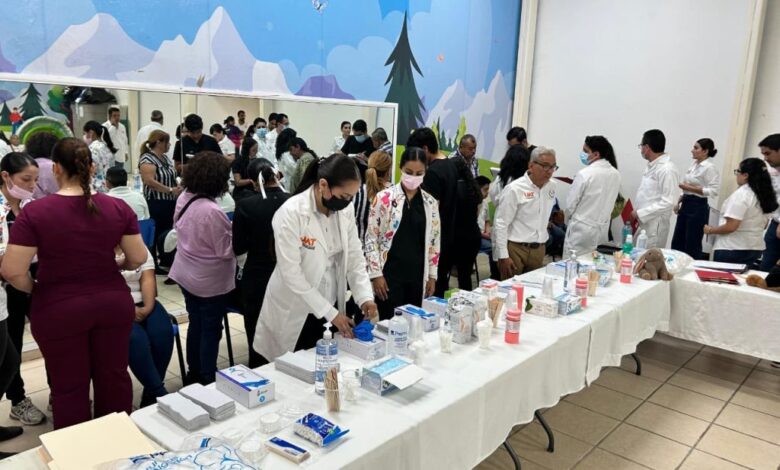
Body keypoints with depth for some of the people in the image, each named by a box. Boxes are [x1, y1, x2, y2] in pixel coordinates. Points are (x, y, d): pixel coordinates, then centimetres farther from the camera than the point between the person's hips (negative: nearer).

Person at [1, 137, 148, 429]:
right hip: (114, 303, 3)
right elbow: (138, 258, -2)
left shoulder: (34, 212, -14)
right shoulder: (118, 208, -6)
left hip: (59, 310, -2)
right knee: (114, 375, 17)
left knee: (69, 386, 13)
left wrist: (35, 289, 3)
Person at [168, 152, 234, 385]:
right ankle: (207, 380, 21)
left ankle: (194, 373, 35)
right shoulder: (211, 211, -29)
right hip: (210, 281, -8)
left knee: (195, 324, 20)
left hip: (186, 274, 8)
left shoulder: (184, 198, -3)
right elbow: (226, 251, -23)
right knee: (211, 330, 8)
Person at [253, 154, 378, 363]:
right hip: (296, 311, -5)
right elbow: (291, 274, -23)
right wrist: (329, 313, -22)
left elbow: (354, 258, 1)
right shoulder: (291, 213, -22)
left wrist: (365, 297, -14)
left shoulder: (345, 211, -5)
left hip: (331, 306, 5)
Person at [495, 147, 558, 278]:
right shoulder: (515, 189, -13)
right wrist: (503, 256, -15)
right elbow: (501, 224, -13)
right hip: (515, 249, -5)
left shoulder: (551, 188, 5)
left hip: (539, 250, 5)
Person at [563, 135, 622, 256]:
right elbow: (608, 201, 12)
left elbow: (570, 203, -11)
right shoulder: (616, 174, 1)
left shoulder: (584, 174, -18)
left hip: (582, 228, -6)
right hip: (602, 228, 6)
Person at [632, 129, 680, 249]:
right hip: (641, 224, 8)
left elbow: (668, 202, -21)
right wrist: (636, 213, 11)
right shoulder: (651, 166, 13)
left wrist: (640, 213, -19)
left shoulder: (667, 169, -16)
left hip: (654, 227, -8)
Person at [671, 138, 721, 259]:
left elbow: (713, 191, -20)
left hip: (698, 207, -8)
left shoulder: (710, 168, -13)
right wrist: (679, 202, 15)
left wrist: (690, 188, -21)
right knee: (677, 242, 10)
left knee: (692, 245, -2)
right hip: (686, 205, 9)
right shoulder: (694, 165, 12)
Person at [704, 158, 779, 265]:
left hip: (733, 249, -8)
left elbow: (730, 227, -21)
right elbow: (763, 224, 17)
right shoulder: (766, 195, 8)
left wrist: (710, 230, -6)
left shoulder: (741, 193, -17)